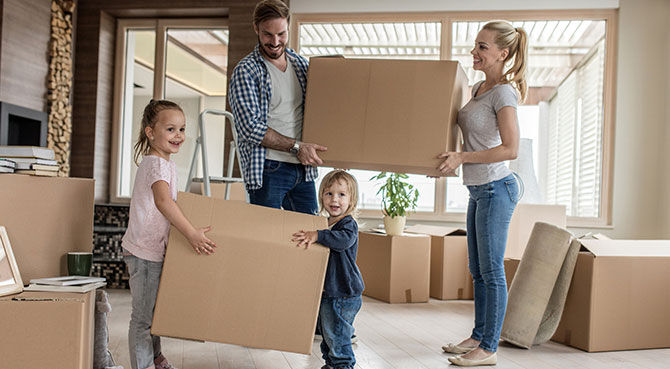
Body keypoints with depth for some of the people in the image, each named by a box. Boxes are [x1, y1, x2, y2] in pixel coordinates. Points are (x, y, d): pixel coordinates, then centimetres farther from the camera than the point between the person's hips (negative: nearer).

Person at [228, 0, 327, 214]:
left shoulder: (301, 65, 12)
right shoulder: (245, 71, -5)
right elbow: (250, 127, -14)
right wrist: (296, 147, -17)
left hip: (303, 168, 6)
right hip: (268, 170, -5)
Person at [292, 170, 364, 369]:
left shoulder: (348, 224, -15)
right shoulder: (326, 224, 12)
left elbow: (343, 240, -38)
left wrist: (317, 235, -43)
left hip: (344, 295, -10)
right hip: (327, 292, 10)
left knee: (337, 337, -4)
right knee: (327, 334, 22)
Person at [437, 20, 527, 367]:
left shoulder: (504, 92, -13)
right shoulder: (478, 88, 13)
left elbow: (510, 149, -19)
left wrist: (461, 157, -20)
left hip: (496, 188, -9)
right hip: (478, 190, 9)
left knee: (491, 271, -1)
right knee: (478, 270, 15)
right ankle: (478, 336, 27)